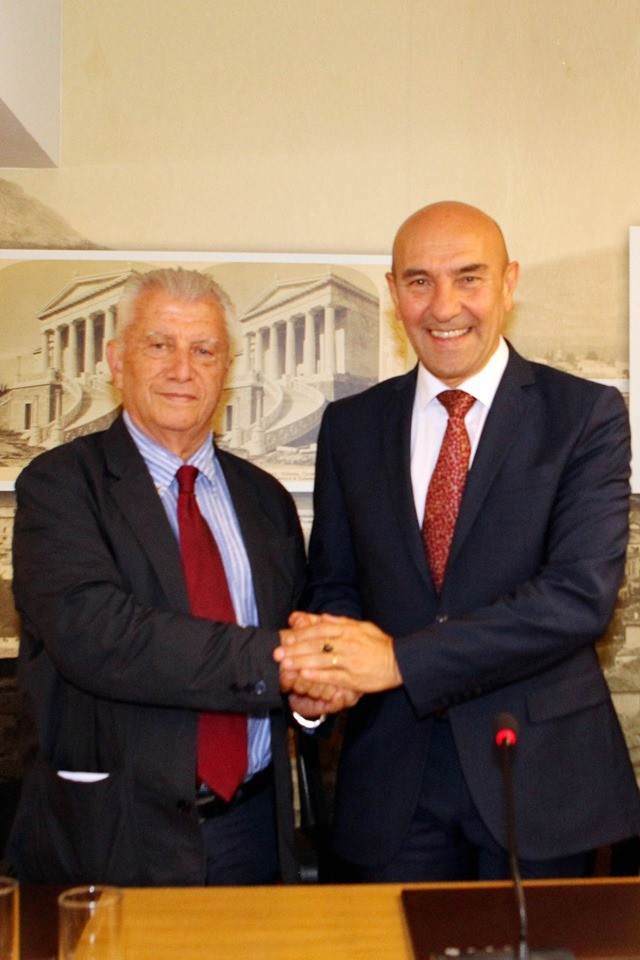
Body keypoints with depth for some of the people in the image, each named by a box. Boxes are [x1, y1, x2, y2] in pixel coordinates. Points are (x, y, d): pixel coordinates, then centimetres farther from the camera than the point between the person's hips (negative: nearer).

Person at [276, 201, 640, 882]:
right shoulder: (350, 426, 6)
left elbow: (582, 593, -16)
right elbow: (333, 580, 9)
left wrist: (401, 658, -22)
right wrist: (326, 654, -15)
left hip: (537, 776, -2)